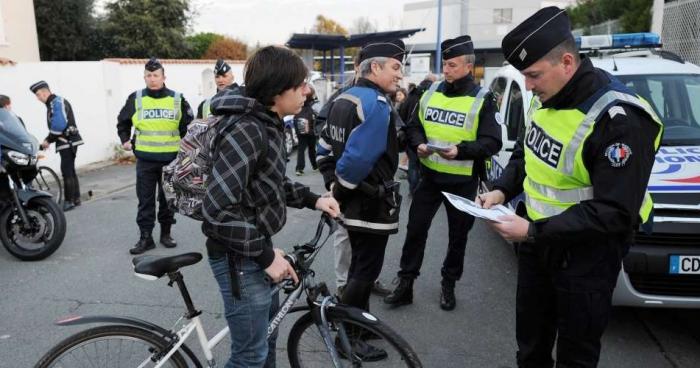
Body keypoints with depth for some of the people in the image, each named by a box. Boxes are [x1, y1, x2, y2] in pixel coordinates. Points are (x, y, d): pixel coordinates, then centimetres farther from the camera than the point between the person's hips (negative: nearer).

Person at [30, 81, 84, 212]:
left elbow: (59, 125, -21)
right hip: (66, 142, 10)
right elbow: (54, 126, 17)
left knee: (66, 172, -9)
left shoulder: (58, 102, -12)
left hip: (68, 142, -10)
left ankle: (69, 201, -6)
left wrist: (48, 140, -13)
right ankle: (76, 198, 20)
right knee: (70, 171, 13)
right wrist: (48, 140, 5)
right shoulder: (52, 104, 18)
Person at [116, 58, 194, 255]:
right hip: (145, 159, 0)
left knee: (168, 198, 10)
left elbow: (188, 124, 12)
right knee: (145, 200, 4)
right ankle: (145, 237, 11)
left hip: (171, 159, 0)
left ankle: (166, 233, 23)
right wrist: (125, 140, 4)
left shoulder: (177, 99, 1)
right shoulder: (135, 98, 2)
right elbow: (123, 121, 16)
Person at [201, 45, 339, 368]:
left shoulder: (269, 124, 6)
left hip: (255, 249, 10)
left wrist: (312, 199, 5)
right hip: (239, 257, -10)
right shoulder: (246, 130, -26)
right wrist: (265, 255, -24)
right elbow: (218, 209, -31)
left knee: (268, 325, 29)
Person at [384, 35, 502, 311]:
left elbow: (492, 142, -12)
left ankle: (449, 285, 30)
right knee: (415, 229, 5)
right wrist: (419, 144, -11)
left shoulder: (482, 99, -8)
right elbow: (414, 126, 11)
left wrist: (460, 150, -28)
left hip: (462, 181, -3)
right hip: (430, 175, 3)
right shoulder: (431, 92, 5)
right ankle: (405, 284, 18)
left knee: (458, 236, 11)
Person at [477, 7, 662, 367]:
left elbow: (615, 212, -27)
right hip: (538, 240, 7)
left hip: (586, 254, -7)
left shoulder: (618, 120, -26)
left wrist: (535, 230, -29)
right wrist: (502, 190, -4)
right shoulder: (548, 99, -2)